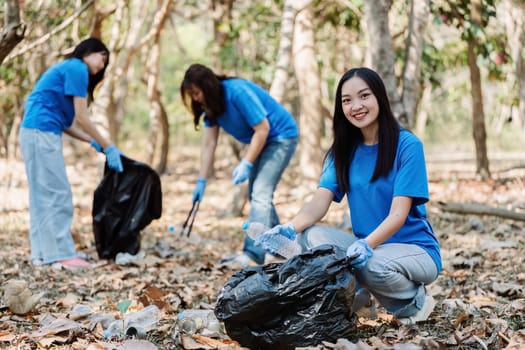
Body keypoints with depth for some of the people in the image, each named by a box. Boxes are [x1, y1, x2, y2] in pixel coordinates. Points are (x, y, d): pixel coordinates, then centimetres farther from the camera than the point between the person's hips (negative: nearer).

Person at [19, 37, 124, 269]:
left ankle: (43, 253, 11)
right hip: (42, 132, -10)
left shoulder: (66, 69, 24)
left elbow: (63, 122, 18)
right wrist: (107, 148, -4)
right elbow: (81, 118, -9)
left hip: (35, 133, 10)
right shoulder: (77, 68, -5)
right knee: (57, 194, -9)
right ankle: (61, 254, -8)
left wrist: (93, 143, 13)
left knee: (42, 195, 9)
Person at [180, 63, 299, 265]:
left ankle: (253, 256, -22)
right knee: (255, 195, 13)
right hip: (262, 142, 10)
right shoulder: (211, 105, -2)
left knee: (260, 194, -18)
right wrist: (201, 181, -3)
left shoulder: (238, 92, -28)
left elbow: (262, 129, -26)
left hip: (281, 136, -10)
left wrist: (246, 164, -25)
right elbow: (208, 145, -1)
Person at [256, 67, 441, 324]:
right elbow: (319, 202, -8)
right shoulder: (344, 150, 4)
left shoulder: (407, 146, -13)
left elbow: (398, 214, -21)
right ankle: (356, 295, -2)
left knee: (369, 263, -36)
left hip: (415, 250, -4)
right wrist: (290, 228, -30)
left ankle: (415, 300, -4)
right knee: (310, 236, -21)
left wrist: (366, 245, -40)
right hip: (365, 245, 4)